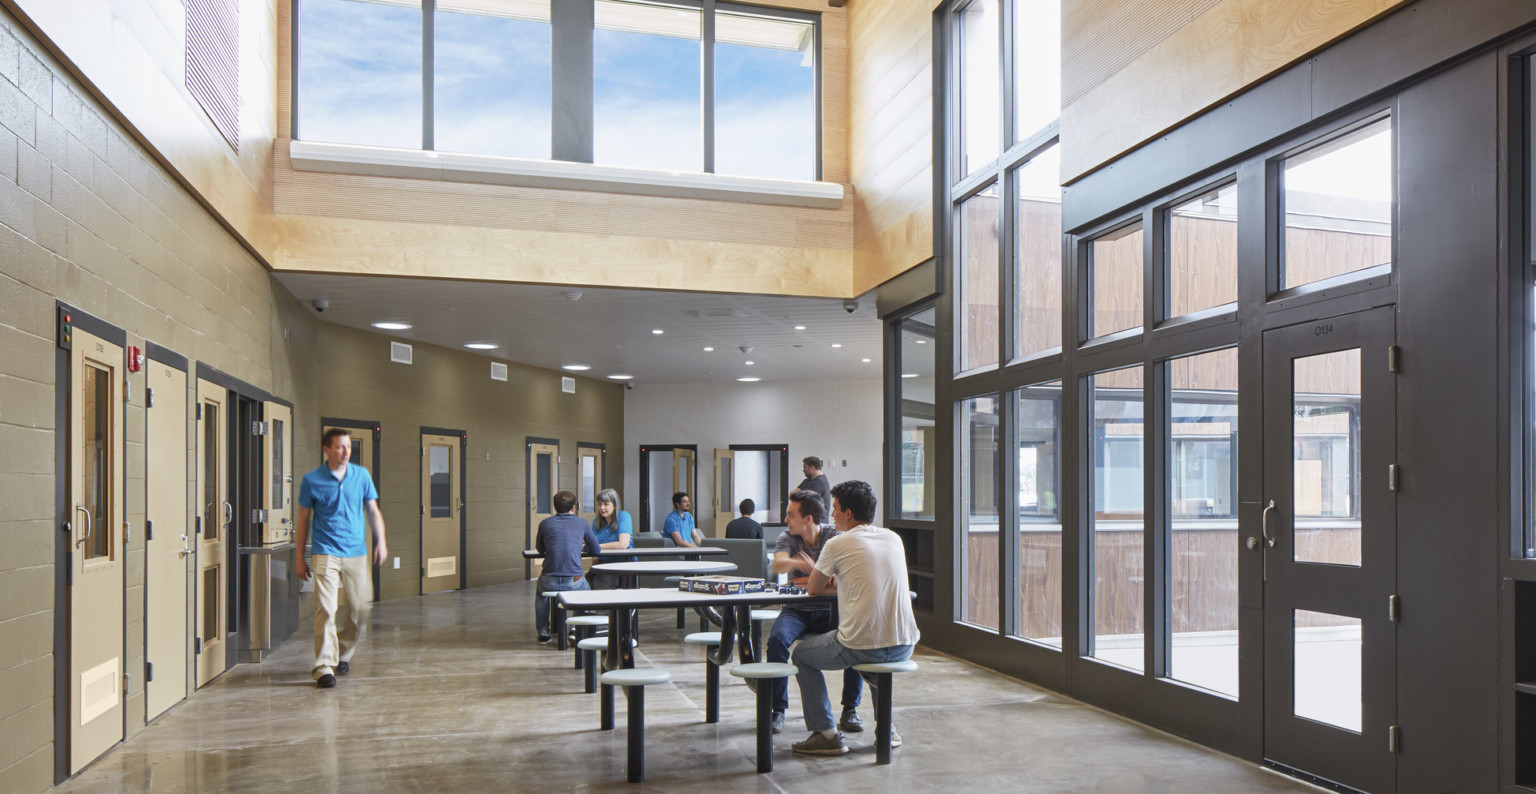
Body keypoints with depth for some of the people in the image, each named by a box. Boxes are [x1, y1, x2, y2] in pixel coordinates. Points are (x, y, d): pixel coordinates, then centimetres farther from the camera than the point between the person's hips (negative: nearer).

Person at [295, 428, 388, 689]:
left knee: (360, 608, 6)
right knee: (326, 610, -12)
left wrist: (381, 541, 1)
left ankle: (343, 654, 29)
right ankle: (324, 667, -6)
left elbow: (373, 511, 12)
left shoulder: (361, 475, 6)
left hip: (357, 552, 3)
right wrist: (300, 557, 6)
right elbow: (304, 520, 6)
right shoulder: (311, 480, -1)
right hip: (325, 552, -3)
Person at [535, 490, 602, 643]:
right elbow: (596, 549, 17)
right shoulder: (582, 523, 8)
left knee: (541, 593, 36)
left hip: (550, 581, 1)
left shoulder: (545, 523, 9)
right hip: (574, 581, -1)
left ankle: (543, 633, 31)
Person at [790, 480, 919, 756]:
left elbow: (813, 589, 10)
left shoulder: (837, 544, -5)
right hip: (904, 646, 6)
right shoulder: (894, 539, 11)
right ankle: (887, 728, 34)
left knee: (801, 655, 19)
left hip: (861, 646, -6)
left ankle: (825, 734, 14)